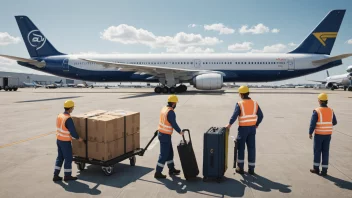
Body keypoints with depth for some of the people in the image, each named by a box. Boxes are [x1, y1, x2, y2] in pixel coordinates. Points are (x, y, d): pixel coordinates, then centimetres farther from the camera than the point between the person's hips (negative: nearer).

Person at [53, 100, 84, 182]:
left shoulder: (59, 116, 3)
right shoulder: (68, 119, -25)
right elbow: (73, 131, -22)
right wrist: (78, 138, -4)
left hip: (58, 140, 8)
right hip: (65, 142, -8)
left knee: (60, 157, 17)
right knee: (68, 158, 6)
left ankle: (56, 175, 22)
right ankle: (67, 176, 19)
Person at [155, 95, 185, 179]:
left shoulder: (164, 108, 6)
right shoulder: (171, 112, -22)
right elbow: (174, 124, -17)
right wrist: (180, 131, -2)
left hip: (161, 133, 9)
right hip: (165, 136, -9)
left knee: (170, 152, 19)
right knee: (164, 155, 1)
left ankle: (171, 169, 31)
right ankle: (158, 173, 10)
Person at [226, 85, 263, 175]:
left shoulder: (240, 104, -11)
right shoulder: (255, 103, 3)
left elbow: (235, 115, -19)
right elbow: (260, 116, 4)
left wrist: (229, 124, -8)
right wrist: (256, 124, 15)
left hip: (243, 128, -4)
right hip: (252, 128, 4)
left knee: (241, 147, 9)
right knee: (251, 148, 9)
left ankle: (240, 168, 13)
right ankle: (251, 169, 15)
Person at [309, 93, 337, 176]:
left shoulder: (316, 111, -15)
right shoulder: (330, 111, 1)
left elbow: (312, 124, -16)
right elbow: (334, 122, 13)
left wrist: (310, 133, -5)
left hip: (318, 134, -4)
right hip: (328, 134, 4)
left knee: (317, 151, 9)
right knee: (325, 152, 9)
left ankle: (316, 168, 16)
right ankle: (324, 171, 11)